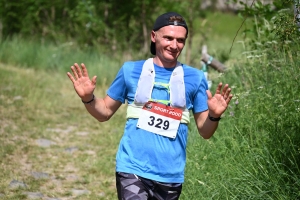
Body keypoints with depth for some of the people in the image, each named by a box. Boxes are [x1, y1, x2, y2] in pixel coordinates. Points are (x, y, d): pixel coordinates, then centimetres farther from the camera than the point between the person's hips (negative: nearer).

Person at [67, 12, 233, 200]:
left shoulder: (194, 78, 3)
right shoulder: (131, 70, 3)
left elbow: (205, 131, 4)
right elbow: (105, 111, 10)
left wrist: (214, 116, -17)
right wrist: (88, 98, -10)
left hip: (171, 176, 2)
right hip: (132, 170, -2)